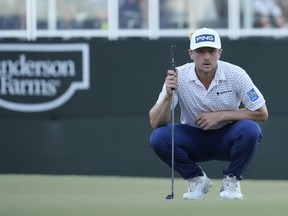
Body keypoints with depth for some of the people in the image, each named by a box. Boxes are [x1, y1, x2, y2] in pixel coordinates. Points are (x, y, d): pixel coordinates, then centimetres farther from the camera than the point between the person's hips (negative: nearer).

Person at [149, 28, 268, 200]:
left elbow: (262, 114, -15)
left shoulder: (235, 74, -17)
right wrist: (168, 95, -39)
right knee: (159, 137, -27)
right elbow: (155, 123, -19)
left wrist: (220, 115, -21)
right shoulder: (179, 76, -16)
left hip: (227, 139, -1)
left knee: (250, 130, -32)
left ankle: (232, 180, -5)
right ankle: (197, 179, -2)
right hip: (194, 139, 1)